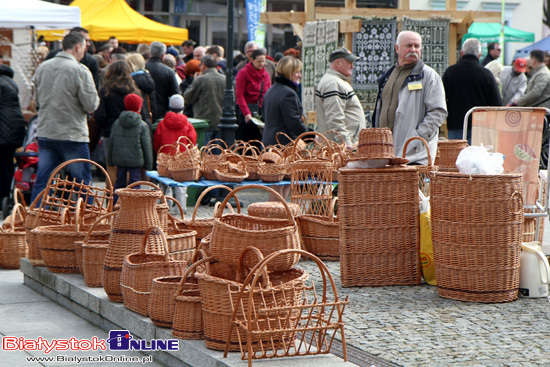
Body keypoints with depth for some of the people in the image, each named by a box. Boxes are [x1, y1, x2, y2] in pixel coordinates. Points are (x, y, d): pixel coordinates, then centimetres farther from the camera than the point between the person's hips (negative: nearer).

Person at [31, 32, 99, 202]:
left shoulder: (42, 67, 6)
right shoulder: (80, 70, -13)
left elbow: (37, 101, 13)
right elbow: (91, 105, -13)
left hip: (45, 133, 5)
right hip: (73, 135, -5)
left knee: (42, 181, 7)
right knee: (83, 183, 6)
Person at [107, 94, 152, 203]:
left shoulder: (116, 123, 5)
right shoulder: (142, 125, -7)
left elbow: (111, 142, 10)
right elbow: (147, 146, -4)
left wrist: (111, 159, 19)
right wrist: (148, 163, 3)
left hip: (119, 159, 4)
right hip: (135, 160, -4)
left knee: (119, 182, 13)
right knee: (134, 182, -1)